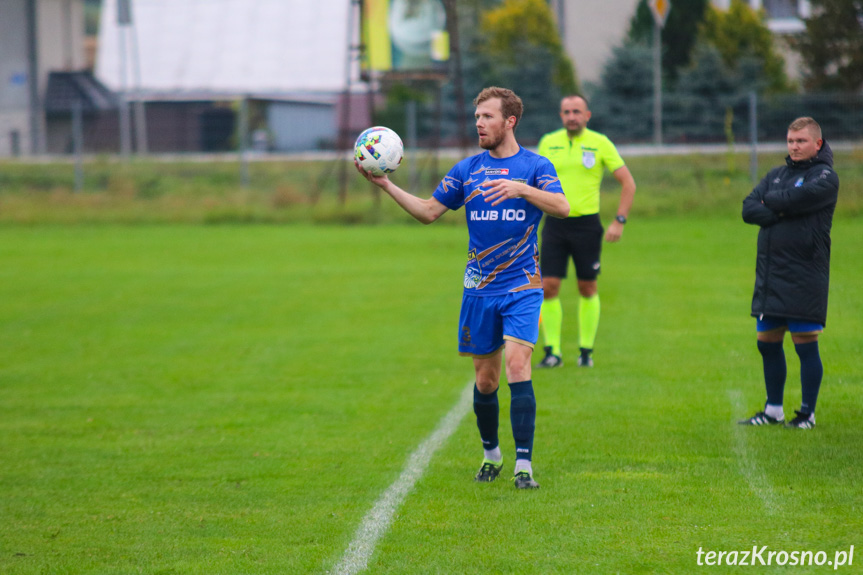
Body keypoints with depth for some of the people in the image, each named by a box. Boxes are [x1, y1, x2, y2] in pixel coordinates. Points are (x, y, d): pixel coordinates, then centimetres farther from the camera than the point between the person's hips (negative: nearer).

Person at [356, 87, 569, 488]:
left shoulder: (535, 166, -1)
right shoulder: (468, 169, 8)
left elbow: (562, 207, -16)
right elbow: (429, 211, 8)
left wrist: (521, 189, -30)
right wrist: (386, 185, -3)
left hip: (522, 288, -3)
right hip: (479, 290, 3)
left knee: (517, 366, -17)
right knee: (485, 380, 7)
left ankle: (523, 464, -16)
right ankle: (490, 454, 28)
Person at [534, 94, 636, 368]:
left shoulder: (600, 143, -2)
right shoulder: (548, 143, 5)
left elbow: (628, 183, 1)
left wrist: (619, 221, -7)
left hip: (587, 224, -2)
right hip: (555, 224, 2)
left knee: (587, 288, 5)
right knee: (548, 287, -6)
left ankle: (586, 350, 16)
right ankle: (553, 351, 1)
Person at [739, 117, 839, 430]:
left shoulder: (825, 177, -3)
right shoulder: (776, 175, 17)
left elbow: (797, 199, -20)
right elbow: (749, 210, 4)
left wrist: (769, 202, 0)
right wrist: (782, 212, -12)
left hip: (804, 278, -6)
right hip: (769, 275, 6)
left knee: (805, 343, -3)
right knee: (767, 342, 10)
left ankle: (808, 413, 6)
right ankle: (773, 410, 21)